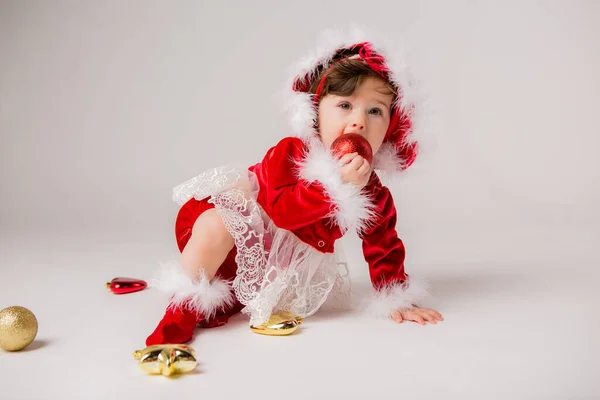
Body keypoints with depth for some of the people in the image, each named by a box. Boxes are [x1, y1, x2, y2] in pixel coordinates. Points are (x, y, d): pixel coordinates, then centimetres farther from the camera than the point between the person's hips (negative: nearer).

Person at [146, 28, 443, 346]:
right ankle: (180, 314, -22)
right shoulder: (290, 152, -23)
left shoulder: (375, 196, -10)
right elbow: (280, 210, -36)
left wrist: (397, 299, -5)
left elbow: (384, 247, 1)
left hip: (284, 268, 6)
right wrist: (336, 183, -42)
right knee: (216, 225, -34)